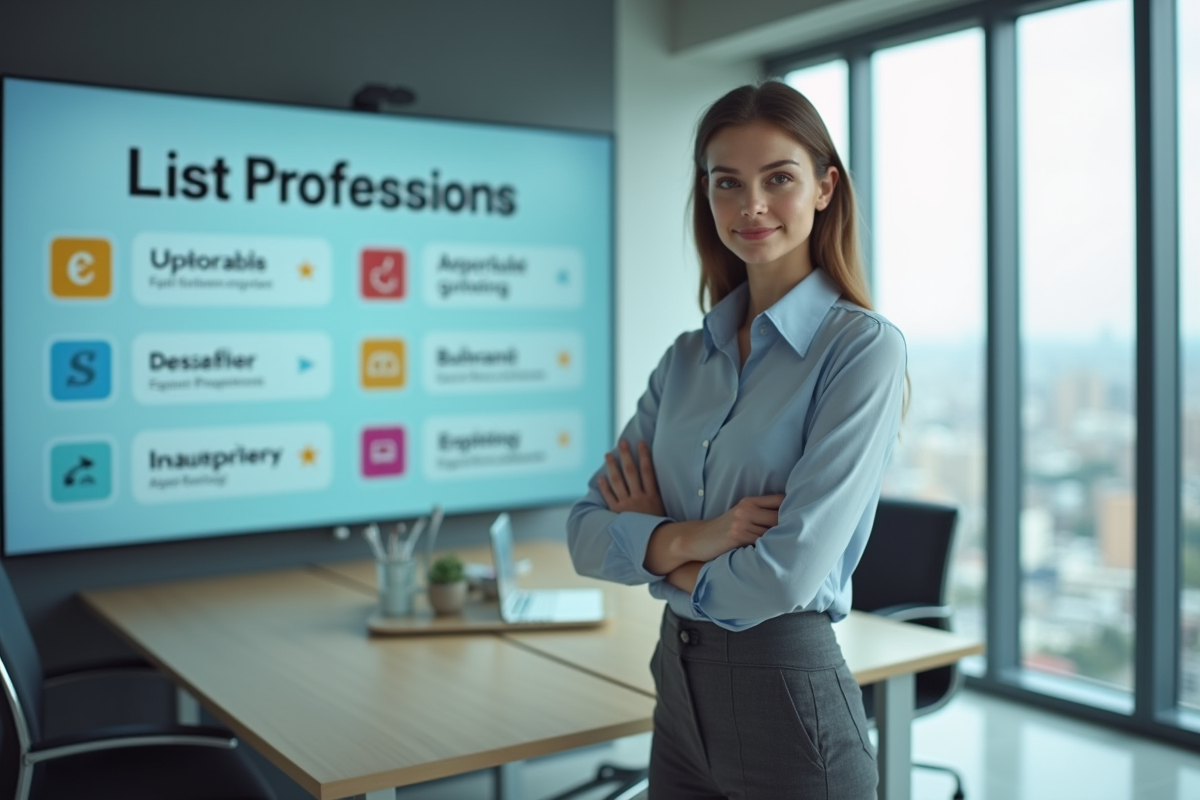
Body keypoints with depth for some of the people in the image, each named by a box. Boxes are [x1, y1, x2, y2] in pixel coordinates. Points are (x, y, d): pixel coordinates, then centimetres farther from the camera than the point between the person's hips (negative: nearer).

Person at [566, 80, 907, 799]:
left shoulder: (863, 347, -14)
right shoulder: (688, 357, 4)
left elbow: (787, 573, -23)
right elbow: (587, 532, 0)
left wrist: (653, 544, -7)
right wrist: (688, 537, -19)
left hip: (787, 693, -6)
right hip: (679, 689, 6)